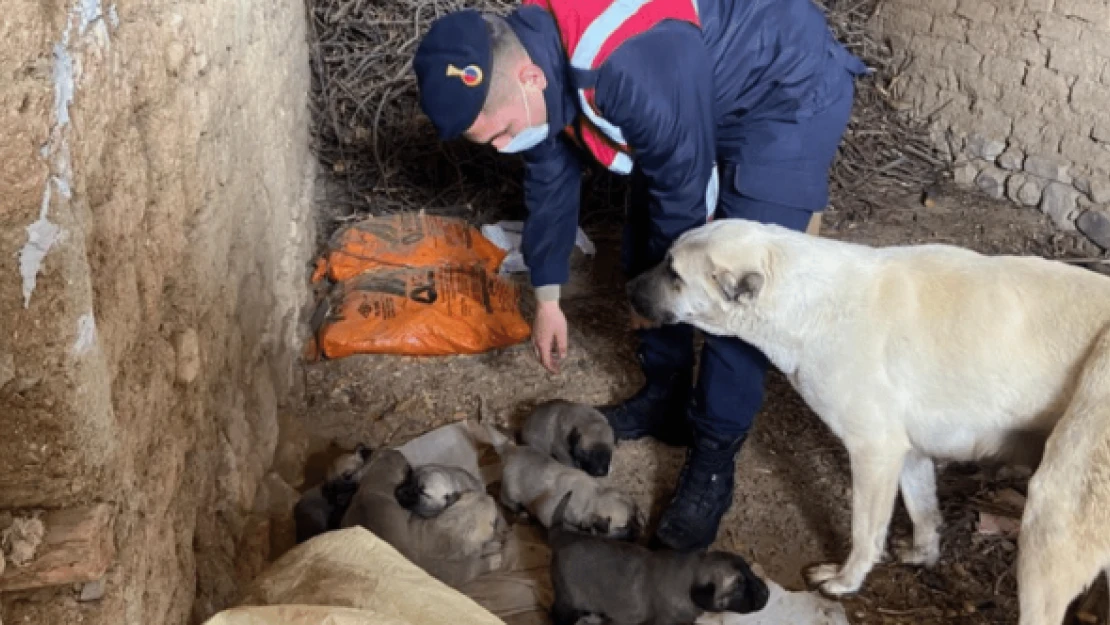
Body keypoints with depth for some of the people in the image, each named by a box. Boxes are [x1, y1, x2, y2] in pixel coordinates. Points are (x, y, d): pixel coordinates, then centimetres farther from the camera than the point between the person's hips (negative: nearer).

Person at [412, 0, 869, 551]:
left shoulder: (632, 69, -40)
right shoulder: (528, 51, -12)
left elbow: (684, 189, -26)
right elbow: (550, 177, 3)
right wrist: (547, 296, 10)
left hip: (788, 97, -8)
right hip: (705, 95, 9)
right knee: (643, 252, 11)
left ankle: (713, 460, -1)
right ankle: (665, 397, 29)